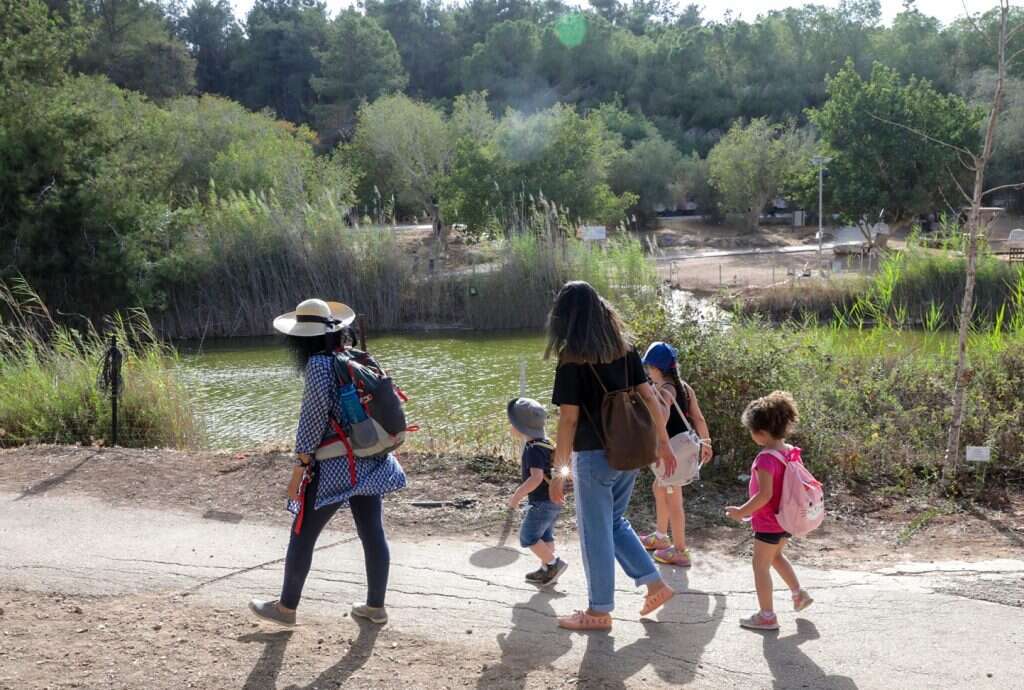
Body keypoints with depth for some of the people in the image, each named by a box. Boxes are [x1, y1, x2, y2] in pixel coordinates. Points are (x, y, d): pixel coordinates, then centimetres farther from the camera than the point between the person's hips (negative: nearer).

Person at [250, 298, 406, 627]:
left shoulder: (320, 363, -13)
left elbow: (315, 413, -19)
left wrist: (299, 466, -14)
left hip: (333, 467, -7)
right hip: (369, 463, 7)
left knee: (302, 535, 7)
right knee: (373, 534, 12)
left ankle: (286, 607, 19)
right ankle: (376, 606, 20)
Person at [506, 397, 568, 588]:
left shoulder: (534, 449, -22)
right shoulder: (545, 443, 9)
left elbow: (536, 477, -32)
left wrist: (517, 495, -26)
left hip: (542, 502, -10)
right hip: (553, 500, 10)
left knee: (528, 537, -2)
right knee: (545, 536, 18)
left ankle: (553, 563, -2)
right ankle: (547, 571, 24)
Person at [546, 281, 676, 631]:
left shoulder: (572, 359, -15)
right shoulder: (625, 349, 3)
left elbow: (569, 419, -16)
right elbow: (649, 397, 4)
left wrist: (558, 470, -11)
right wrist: (663, 442, 12)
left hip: (594, 457, -6)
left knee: (595, 532, 7)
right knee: (614, 522, 24)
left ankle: (600, 611, 18)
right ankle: (655, 583, 20)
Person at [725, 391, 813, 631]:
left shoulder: (766, 459, -26)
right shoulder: (790, 451, 0)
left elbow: (764, 495, -29)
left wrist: (742, 512, -18)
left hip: (768, 523, -9)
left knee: (760, 565, 5)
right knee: (776, 556, 30)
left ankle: (766, 615, 11)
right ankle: (798, 594, 34)